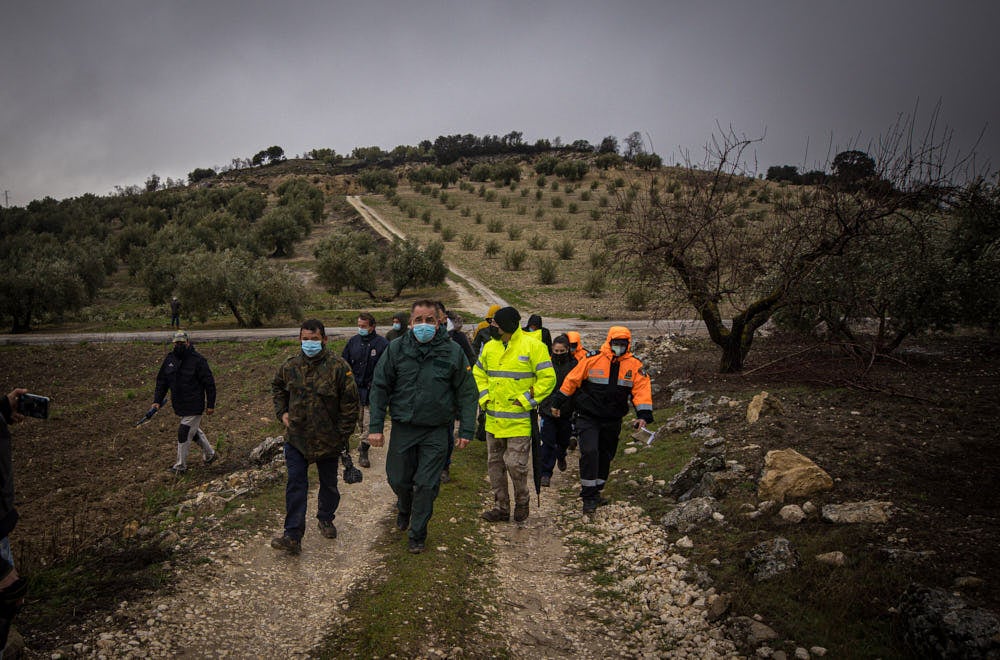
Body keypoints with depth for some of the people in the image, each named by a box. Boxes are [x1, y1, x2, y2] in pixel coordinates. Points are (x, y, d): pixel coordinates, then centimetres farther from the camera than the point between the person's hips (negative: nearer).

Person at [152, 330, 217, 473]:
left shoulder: (198, 360, -13)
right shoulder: (170, 359, 5)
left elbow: (209, 383, -10)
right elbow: (161, 381, 11)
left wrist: (210, 405, -10)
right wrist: (157, 401, 2)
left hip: (194, 407, -7)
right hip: (179, 405, 7)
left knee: (184, 433, -6)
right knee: (195, 431, 20)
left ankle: (181, 465, 7)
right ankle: (210, 454, 38)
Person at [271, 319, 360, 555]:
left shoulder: (338, 367, -14)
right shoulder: (290, 366, -2)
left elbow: (350, 402, -9)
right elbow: (277, 387, 20)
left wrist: (344, 433, -8)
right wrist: (282, 412, 8)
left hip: (328, 439, -1)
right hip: (296, 438, 2)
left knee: (329, 484, 16)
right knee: (295, 485, -2)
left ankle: (326, 519, 40)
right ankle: (293, 536, 1)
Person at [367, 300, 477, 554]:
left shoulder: (452, 351, -4)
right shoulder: (396, 349, -2)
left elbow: (466, 393, 1)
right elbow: (379, 387, 1)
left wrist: (466, 430, -3)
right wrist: (376, 426, -4)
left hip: (436, 431, -1)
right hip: (402, 428, 1)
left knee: (427, 485, 2)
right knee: (398, 480, 13)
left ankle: (417, 535, 22)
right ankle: (404, 509, 47)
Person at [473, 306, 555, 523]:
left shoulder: (532, 346, -11)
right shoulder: (490, 347, 8)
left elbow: (547, 378, -10)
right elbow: (479, 373, 22)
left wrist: (526, 400, -13)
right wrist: (484, 396, 8)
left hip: (519, 420, -6)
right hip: (493, 418, 6)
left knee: (516, 464, -5)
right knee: (495, 463, 12)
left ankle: (522, 502, 20)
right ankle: (501, 506, 25)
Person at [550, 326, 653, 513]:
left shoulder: (635, 365, -2)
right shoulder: (593, 359, -10)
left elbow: (642, 390, -4)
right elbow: (571, 380, -1)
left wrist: (643, 415, -18)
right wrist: (557, 403, 4)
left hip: (613, 421, 4)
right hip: (588, 418, -4)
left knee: (605, 456, 15)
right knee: (589, 452, -17)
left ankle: (595, 492, 34)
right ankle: (588, 497, -5)